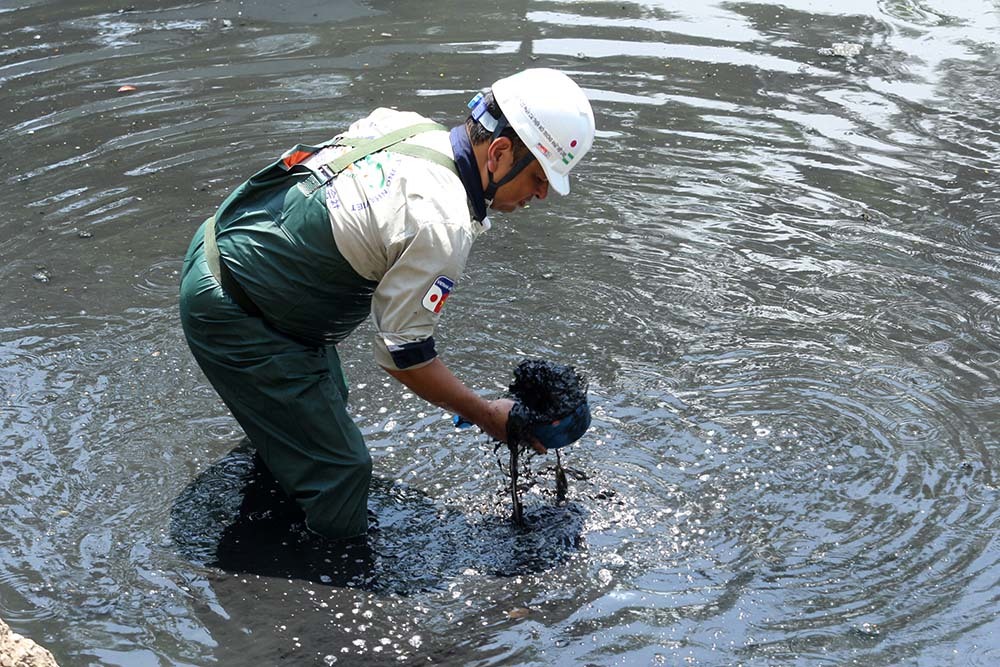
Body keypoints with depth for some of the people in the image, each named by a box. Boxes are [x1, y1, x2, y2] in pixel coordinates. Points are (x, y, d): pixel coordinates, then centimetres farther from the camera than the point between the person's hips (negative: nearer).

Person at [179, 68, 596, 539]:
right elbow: (403, 354, -18)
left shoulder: (407, 124, 0)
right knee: (340, 473, -4)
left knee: (326, 406, 27)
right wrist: (486, 416, -5)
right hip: (230, 316, -10)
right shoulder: (442, 225, -27)